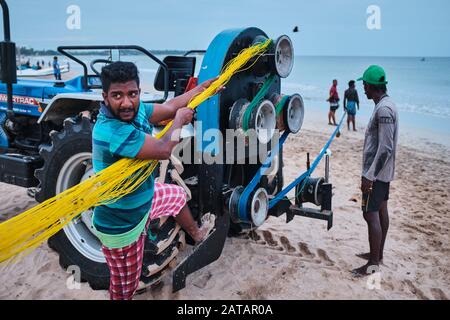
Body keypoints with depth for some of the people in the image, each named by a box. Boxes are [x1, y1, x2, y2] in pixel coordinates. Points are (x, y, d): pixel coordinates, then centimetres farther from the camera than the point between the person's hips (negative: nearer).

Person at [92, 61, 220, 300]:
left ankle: (196, 233, 61)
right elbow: (164, 150, -34)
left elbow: (168, 107, 5)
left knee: (177, 196, 32)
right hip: (121, 227, -9)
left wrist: (202, 88, 13)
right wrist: (180, 120, -15)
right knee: (125, 286, 10)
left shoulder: (136, 110, -11)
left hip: (142, 198, 9)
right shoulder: (111, 131, -37)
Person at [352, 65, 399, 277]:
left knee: (371, 214, -5)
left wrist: (369, 176, -23)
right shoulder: (386, 105, 11)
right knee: (381, 210, 15)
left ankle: (373, 263, 3)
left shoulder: (383, 109, -21)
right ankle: (378, 254, 27)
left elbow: (385, 148, -25)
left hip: (376, 172, -10)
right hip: (383, 171, 10)